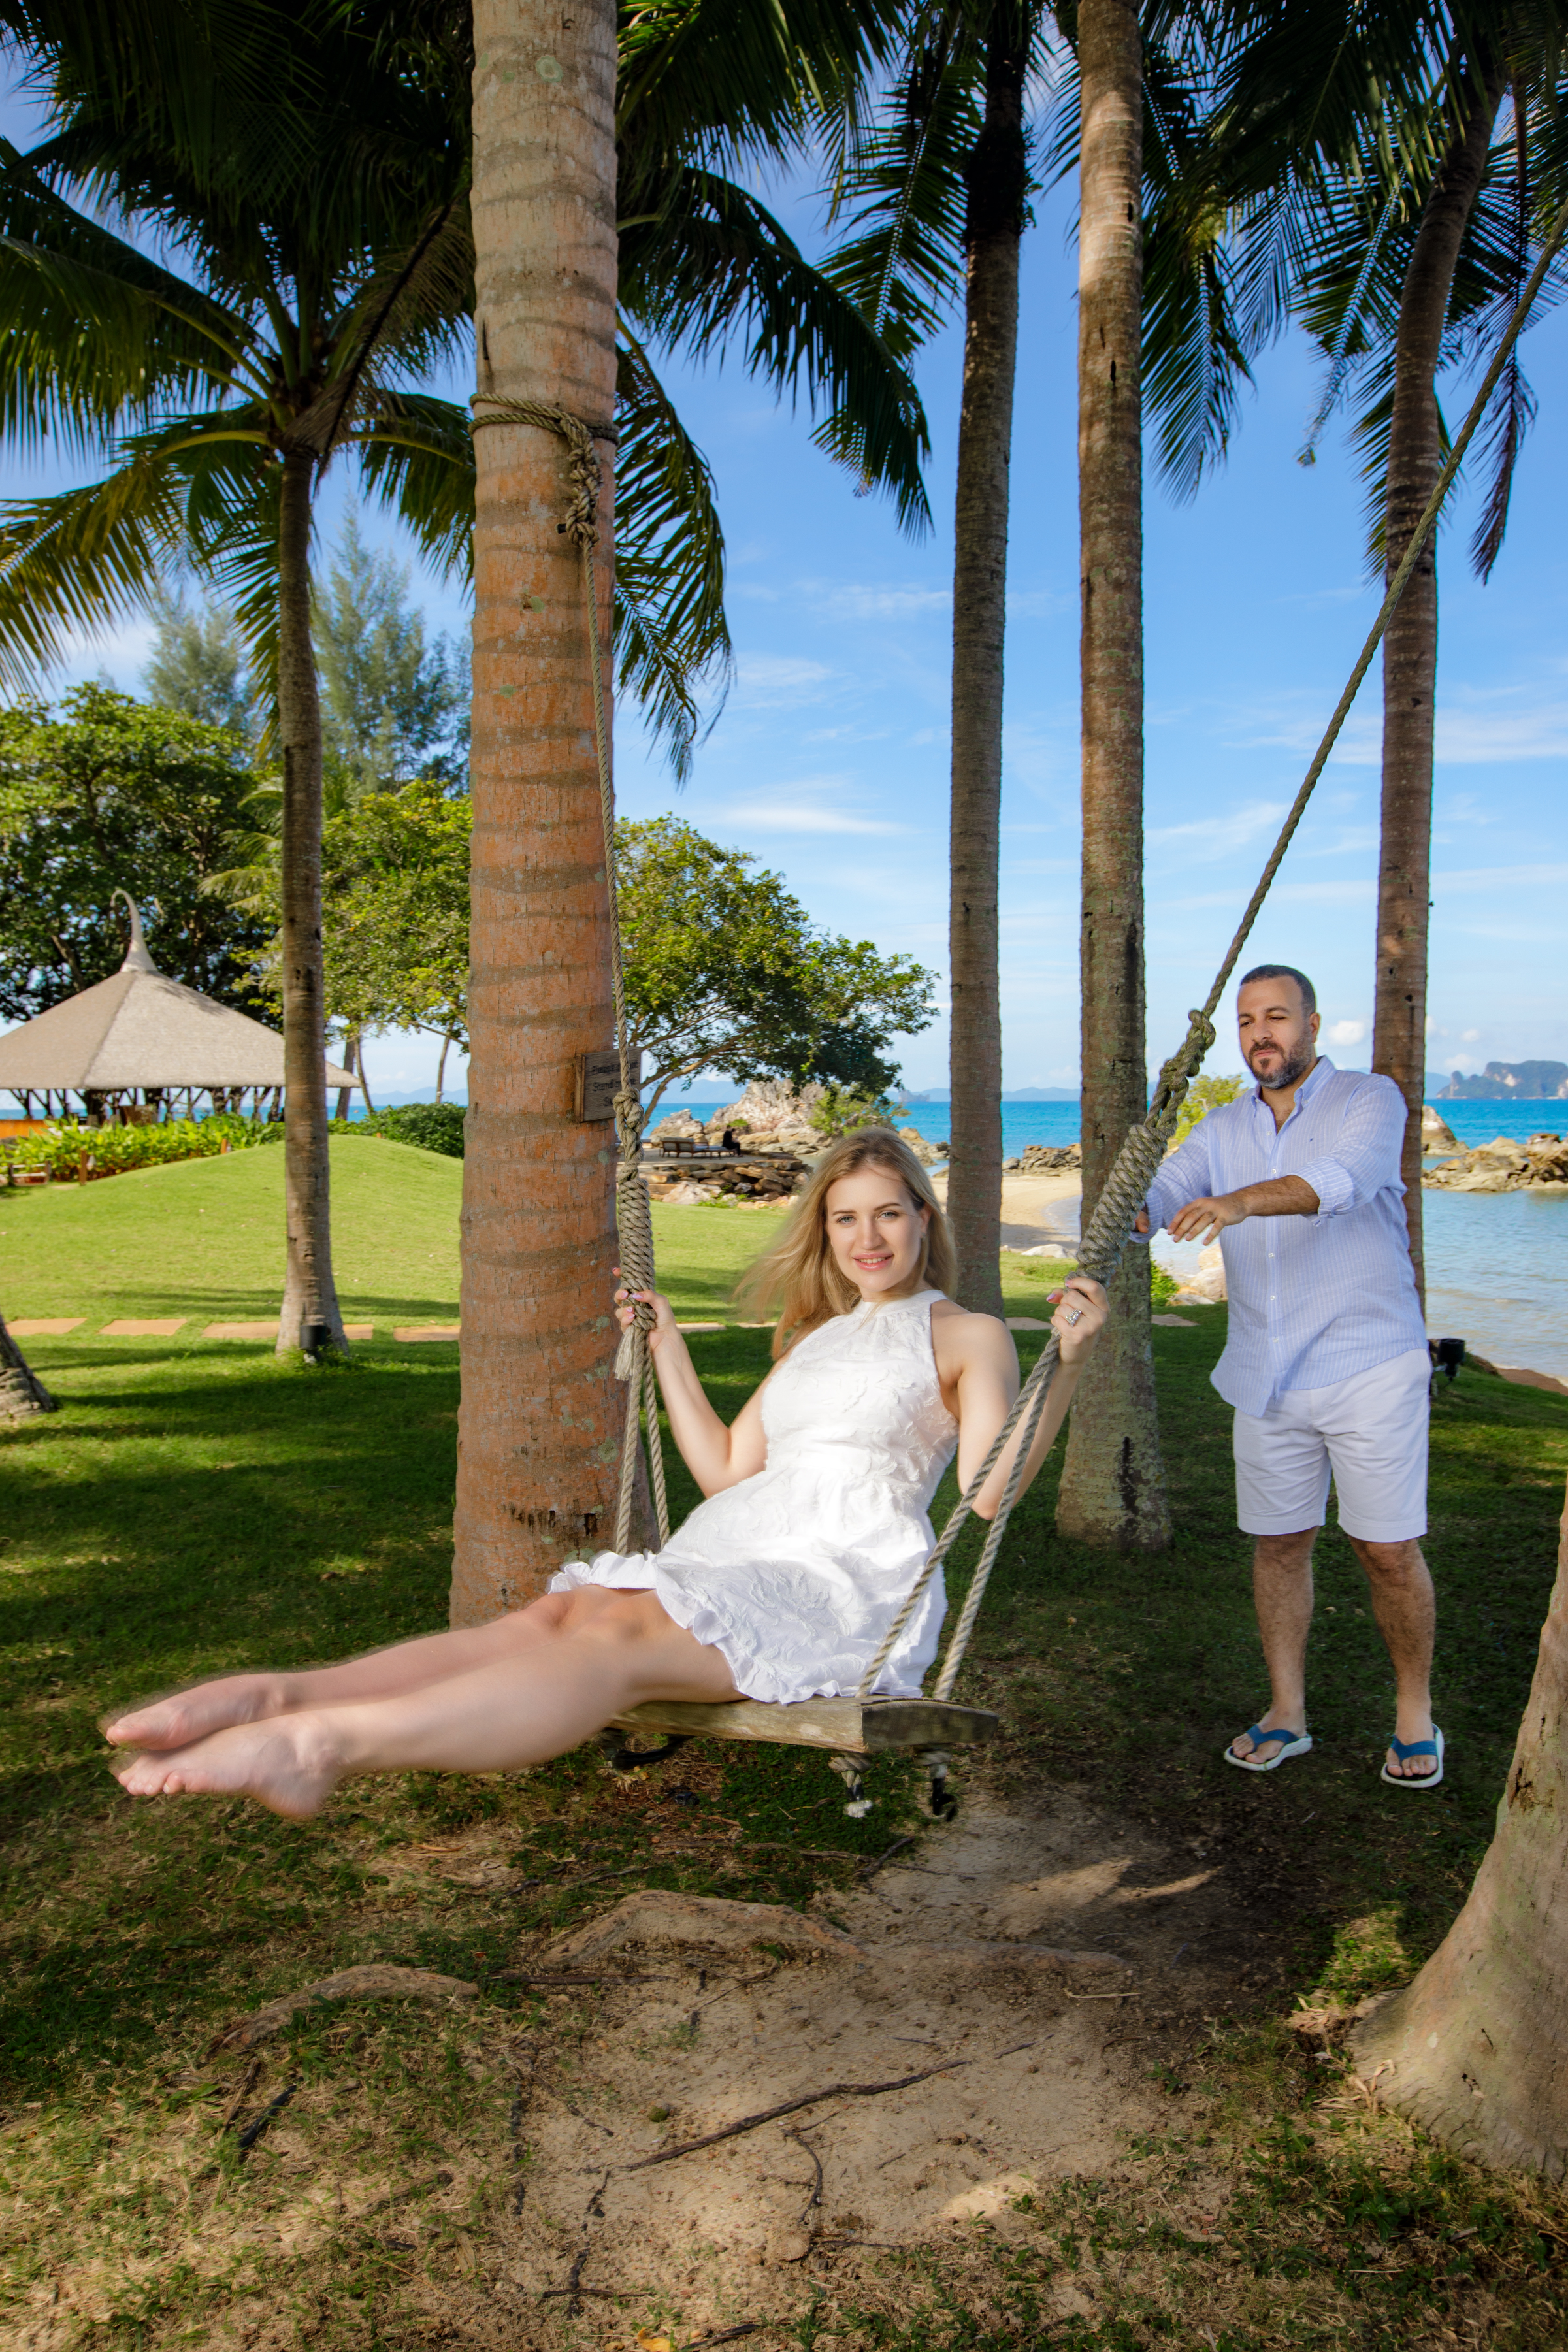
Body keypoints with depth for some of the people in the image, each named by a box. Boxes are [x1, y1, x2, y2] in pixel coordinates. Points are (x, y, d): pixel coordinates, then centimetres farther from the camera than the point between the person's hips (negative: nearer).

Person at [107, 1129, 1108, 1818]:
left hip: (847, 1581, -6)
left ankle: (329, 1741, -51)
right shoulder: (815, 1335, 28)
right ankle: (284, 1695, -42)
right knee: (561, 1614, -23)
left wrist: (1069, 1357, -17)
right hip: (737, 1550, 6)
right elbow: (725, 1472, 24)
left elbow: (990, 1490, -7)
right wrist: (670, 1348, 26)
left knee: (622, 1639, -32)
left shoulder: (966, 1335, 9)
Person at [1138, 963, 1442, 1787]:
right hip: (1267, 1378, 4)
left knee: (1388, 1551, 1)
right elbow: (1164, 1192, -5)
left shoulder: (1370, 1101, -6)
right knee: (1277, 1542, 10)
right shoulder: (1222, 1129, 10)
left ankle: (1414, 1711, 23)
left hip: (1369, 1368, -4)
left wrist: (1243, 1201, -45)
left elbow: (1344, 1178, -27)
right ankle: (1286, 1713, 24)